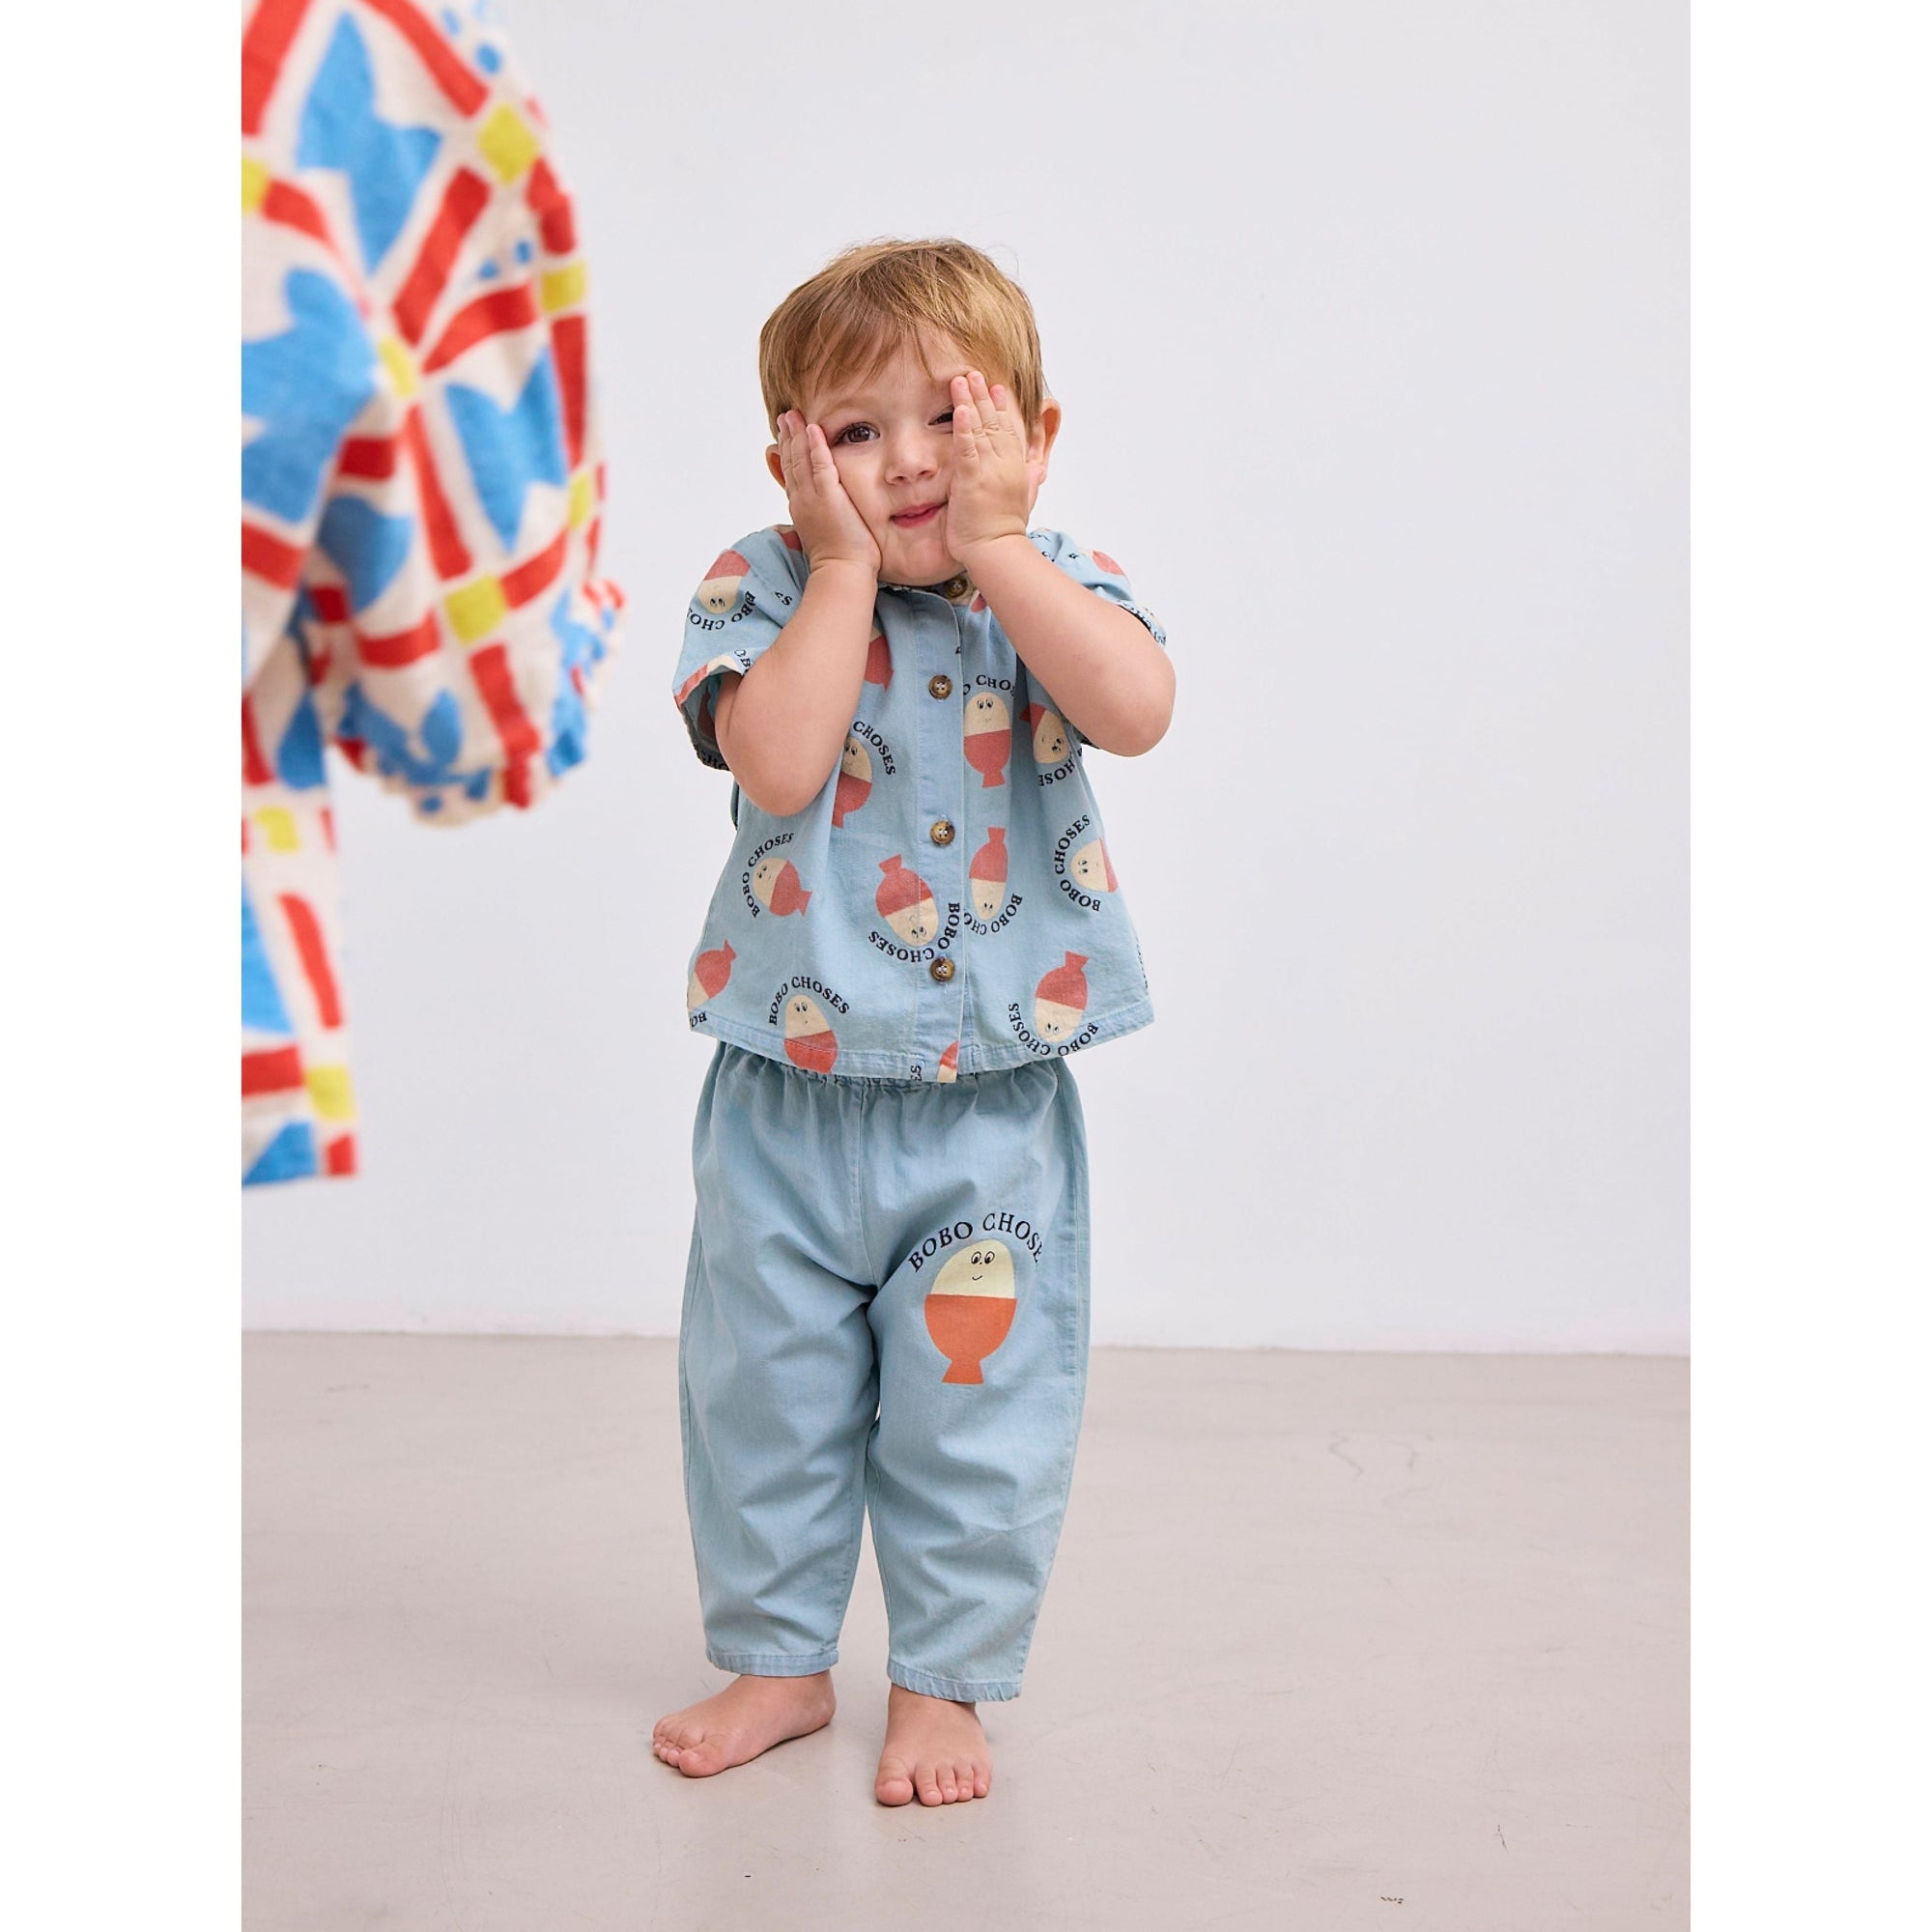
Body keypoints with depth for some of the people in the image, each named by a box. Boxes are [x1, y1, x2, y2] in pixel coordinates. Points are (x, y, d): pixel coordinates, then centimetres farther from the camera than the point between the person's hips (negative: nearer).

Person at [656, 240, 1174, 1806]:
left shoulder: (1055, 585, -2)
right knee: (765, 1391, 14)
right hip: (792, 1087, 1)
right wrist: (847, 567, -20)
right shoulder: (764, 587, -6)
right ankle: (776, 1658, 34)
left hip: (992, 1096, 0)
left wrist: (992, 544, -20)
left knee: (976, 1402, 9)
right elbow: (773, 759, -24)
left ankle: (944, 1681, 27)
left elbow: (1136, 711, -23)